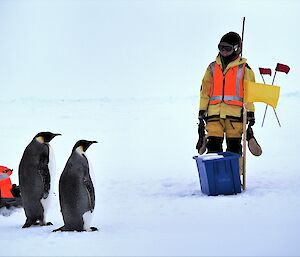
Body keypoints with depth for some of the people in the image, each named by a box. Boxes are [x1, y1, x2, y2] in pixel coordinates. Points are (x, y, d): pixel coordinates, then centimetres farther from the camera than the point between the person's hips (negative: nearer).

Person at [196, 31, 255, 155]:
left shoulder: (244, 69, 5)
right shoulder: (212, 68, 14)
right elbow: (205, 90, 14)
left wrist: (250, 113, -2)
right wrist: (201, 112, 9)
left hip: (235, 113, -2)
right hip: (214, 113, 2)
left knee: (234, 147, 1)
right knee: (213, 146, -4)